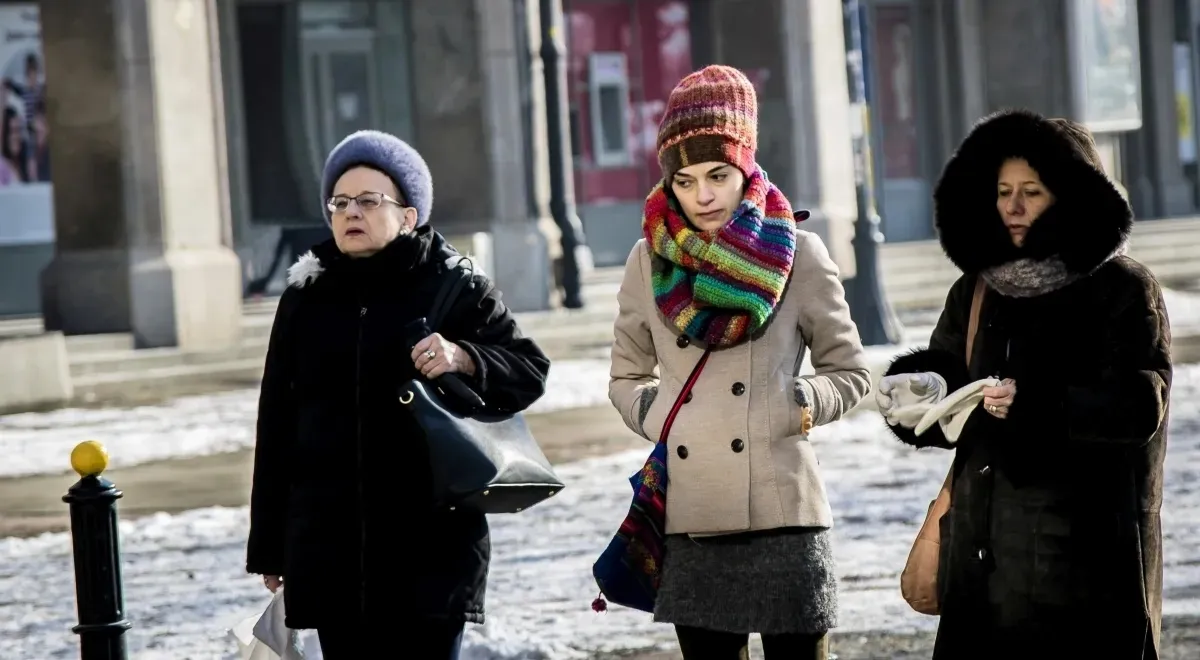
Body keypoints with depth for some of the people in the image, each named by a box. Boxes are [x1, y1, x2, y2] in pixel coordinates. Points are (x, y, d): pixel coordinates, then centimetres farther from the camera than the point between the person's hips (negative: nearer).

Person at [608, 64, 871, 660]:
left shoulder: (796, 253, 1)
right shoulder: (649, 261, 7)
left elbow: (850, 373, 8)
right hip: (691, 522, 3)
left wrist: (796, 407, -8)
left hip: (782, 514, -3)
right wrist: (655, 415, -1)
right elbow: (625, 377, 18)